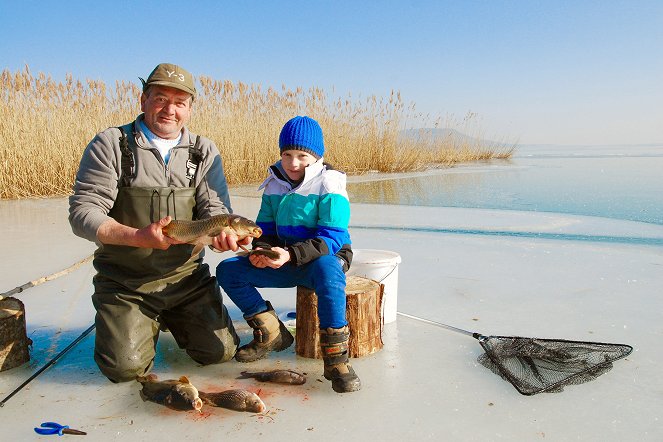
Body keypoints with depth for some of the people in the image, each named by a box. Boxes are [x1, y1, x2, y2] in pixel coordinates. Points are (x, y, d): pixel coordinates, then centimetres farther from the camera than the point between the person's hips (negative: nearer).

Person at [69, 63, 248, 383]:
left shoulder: (204, 152, 3)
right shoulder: (111, 144, -7)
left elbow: (214, 210, -4)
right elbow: (83, 212, -13)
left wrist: (221, 232, -29)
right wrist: (140, 237, -29)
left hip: (186, 276, 3)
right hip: (124, 282, -2)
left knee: (220, 351, -2)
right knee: (126, 368, -13)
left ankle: (171, 320, 28)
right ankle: (148, 324, 21)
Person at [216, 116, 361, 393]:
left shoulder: (329, 185, -11)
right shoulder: (274, 184, 7)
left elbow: (331, 237, -19)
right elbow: (266, 227, 11)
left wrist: (291, 254, -32)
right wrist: (261, 249, -14)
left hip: (325, 256, -6)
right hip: (283, 261, 6)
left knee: (326, 269, -43)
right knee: (227, 270, -8)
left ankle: (336, 357, -33)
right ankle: (271, 333, 2)